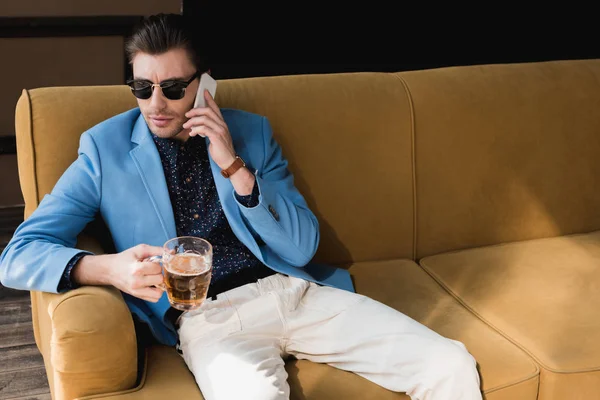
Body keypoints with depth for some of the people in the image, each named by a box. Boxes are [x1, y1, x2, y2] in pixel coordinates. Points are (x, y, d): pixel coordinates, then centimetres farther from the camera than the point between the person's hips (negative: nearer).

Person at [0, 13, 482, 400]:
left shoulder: (251, 131, 11)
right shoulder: (105, 150, 5)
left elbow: (303, 247, 6)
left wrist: (235, 167, -8)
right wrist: (108, 268, -20)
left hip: (295, 291, 4)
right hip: (207, 315, -3)